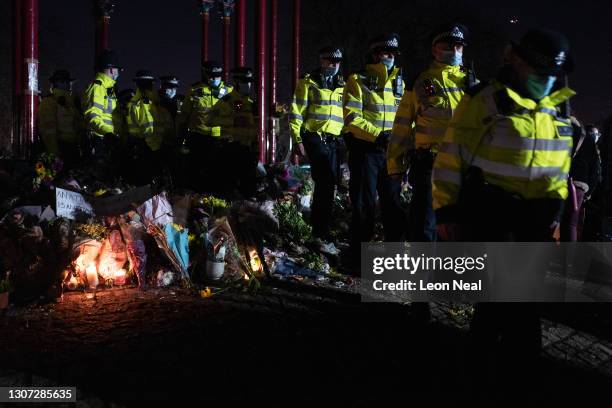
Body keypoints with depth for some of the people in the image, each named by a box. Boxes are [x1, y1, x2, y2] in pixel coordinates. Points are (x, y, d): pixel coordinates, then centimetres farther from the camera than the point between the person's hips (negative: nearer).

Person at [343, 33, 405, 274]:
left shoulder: (398, 83, 14)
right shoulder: (358, 81, -4)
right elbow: (352, 118, -14)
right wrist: (377, 135, -22)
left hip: (391, 151, 5)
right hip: (365, 150, -5)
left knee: (393, 202, 10)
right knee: (364, 205, -3)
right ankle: (359, 260, 6)